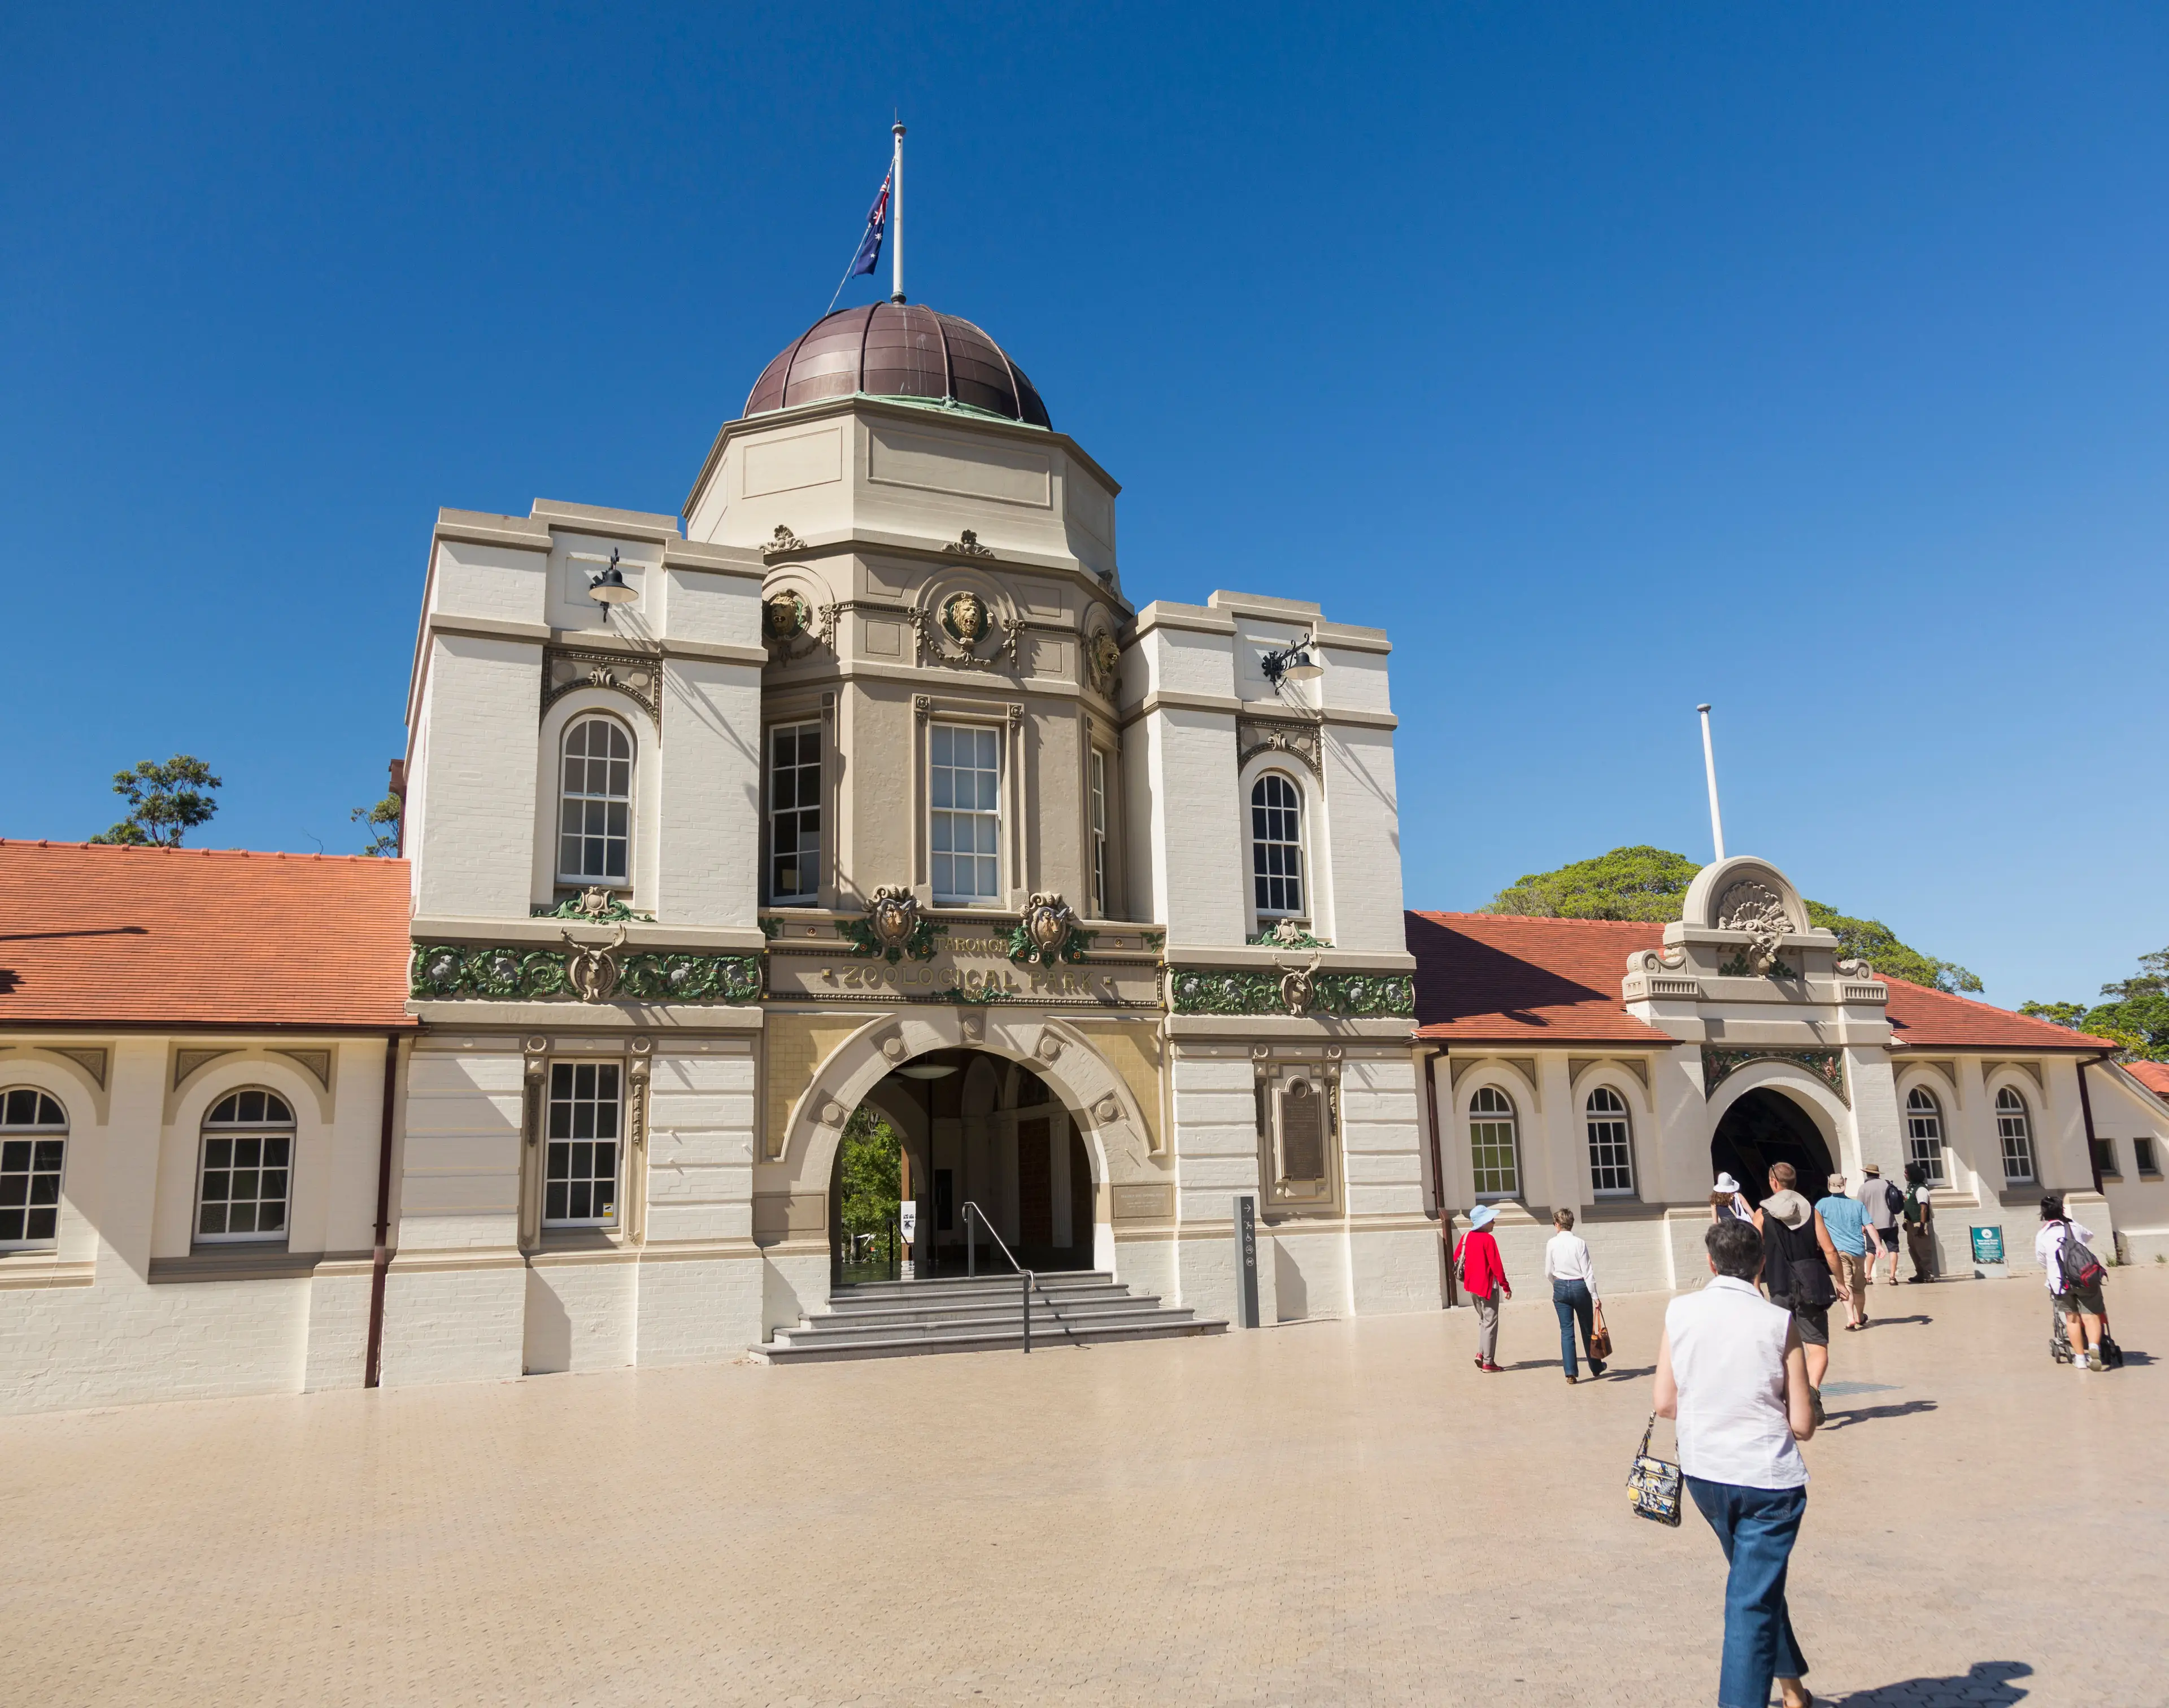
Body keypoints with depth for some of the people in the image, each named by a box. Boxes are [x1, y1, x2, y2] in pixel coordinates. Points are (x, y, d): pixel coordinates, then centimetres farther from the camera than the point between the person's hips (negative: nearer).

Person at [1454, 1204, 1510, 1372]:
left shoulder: (1467, 1236, 5)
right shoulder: (1488, 1239, -16)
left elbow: (1456, 1257, 11)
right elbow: (1496, 1265, -17)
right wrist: (1506, 1287, -11)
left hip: (1472, 1285, 7)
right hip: (1488, 1286, -7)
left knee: (1483, 1320, 21)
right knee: (1490, 1322, 0)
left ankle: (1481, 1353, 10)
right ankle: (1488, 1362, 1)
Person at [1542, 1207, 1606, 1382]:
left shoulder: (1552, 1243, -4)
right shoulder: (1580, 1243, -8)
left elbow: (1548, 1273, 1)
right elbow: (1588, 1271, -9)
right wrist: (1594, 1295, -4)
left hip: (1560, 1288, 0)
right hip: (1580, 1287, 0)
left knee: (1566, 1330, 5)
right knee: (1588, 1329, 16)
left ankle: (1570, 1372, -1)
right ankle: (1595, 1368, 31)